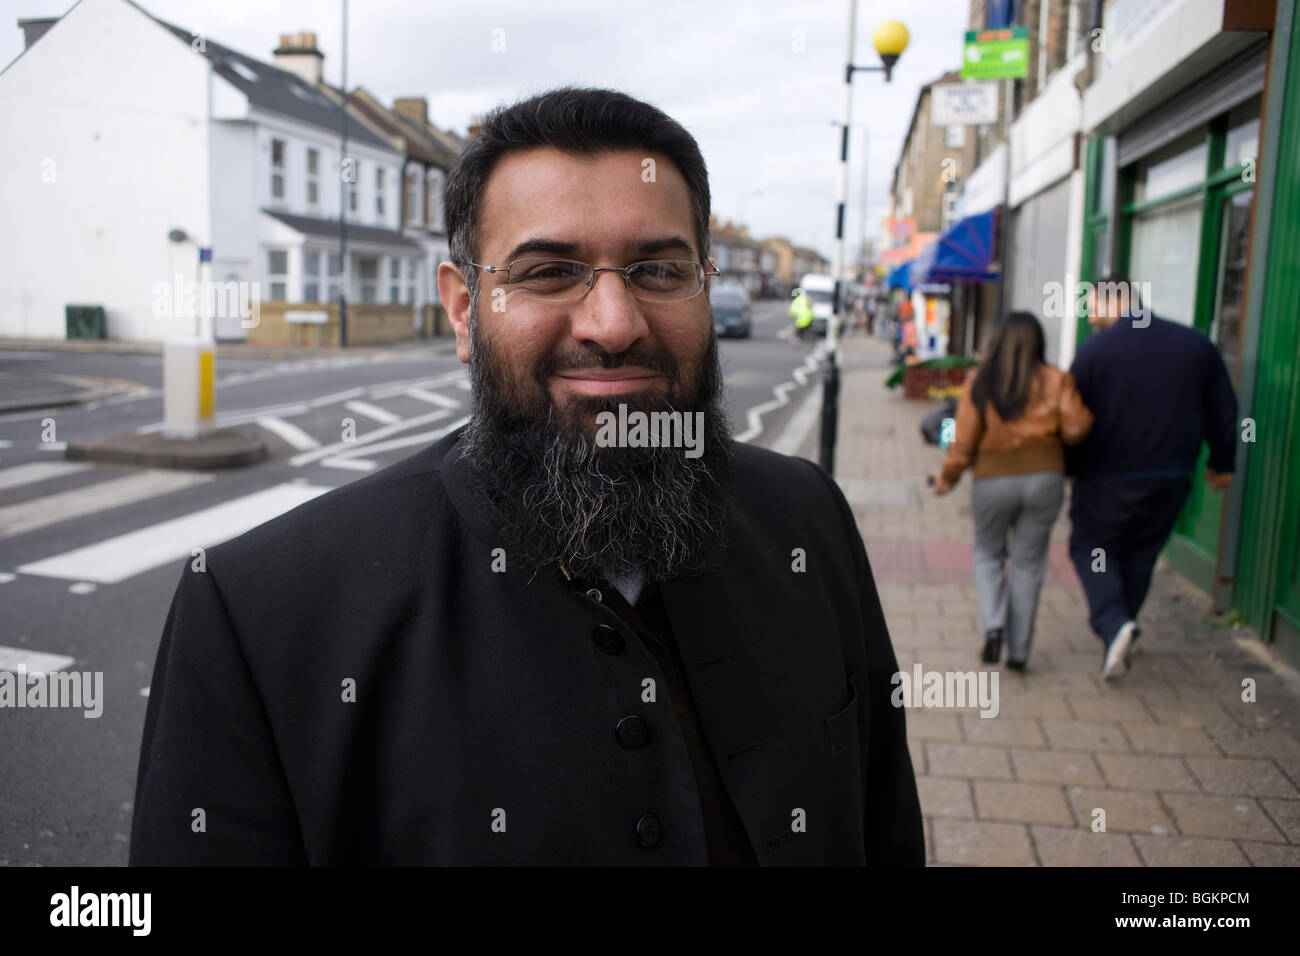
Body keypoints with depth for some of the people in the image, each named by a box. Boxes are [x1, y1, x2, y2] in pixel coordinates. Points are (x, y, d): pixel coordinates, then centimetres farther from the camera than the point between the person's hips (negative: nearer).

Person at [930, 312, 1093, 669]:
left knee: (988, 553, 20)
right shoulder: (1056, 380, -1)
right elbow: (1074, 429, -8)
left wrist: (947, 477, 10)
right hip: (1044, 476, 1)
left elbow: (965, 441, -3)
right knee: (1028, 561, 11)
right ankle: (1018, 650, 14)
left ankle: (993, 625, -1)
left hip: (993, 480, 0)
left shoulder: (979, 382, -2)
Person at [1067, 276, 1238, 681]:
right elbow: (1223, 411, 12)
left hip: (1108, 478, -4)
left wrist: (1070, 468, 6)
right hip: (1172, 477, 4)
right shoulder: (1196, 344, 5)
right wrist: (1222, 462, 23)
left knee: (1091, 547, 9)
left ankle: (1113, 623, -12)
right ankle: (1116, 631, 26)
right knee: (1140, 556, 17)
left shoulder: (1094, 349, -9)